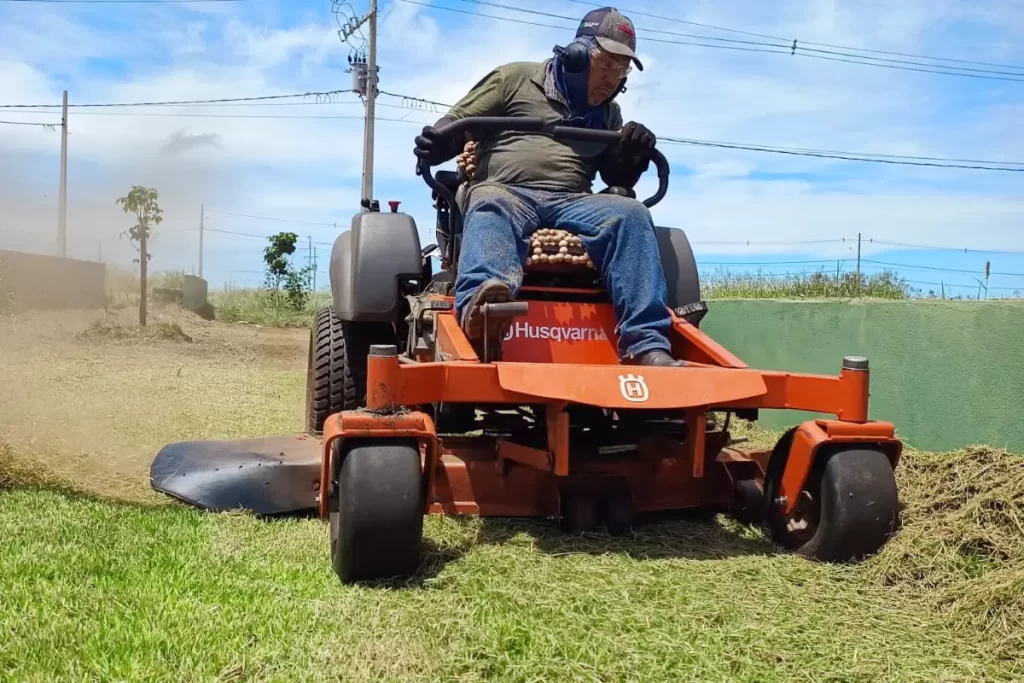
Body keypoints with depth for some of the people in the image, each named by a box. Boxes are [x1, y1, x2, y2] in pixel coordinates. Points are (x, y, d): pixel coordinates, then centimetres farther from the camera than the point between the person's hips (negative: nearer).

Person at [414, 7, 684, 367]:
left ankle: (646, 344, -39)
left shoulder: (609, 114, 28)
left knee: (630, 213, -27)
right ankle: (479, 305, -70)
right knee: (492, 209, -39)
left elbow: (617, 178, 27)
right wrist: (436, 142, -13)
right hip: (504, 191, -3)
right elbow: (456, 124, 11)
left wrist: (633, 158, 3)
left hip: (573, 202, 4)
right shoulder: (515, 78, 15)